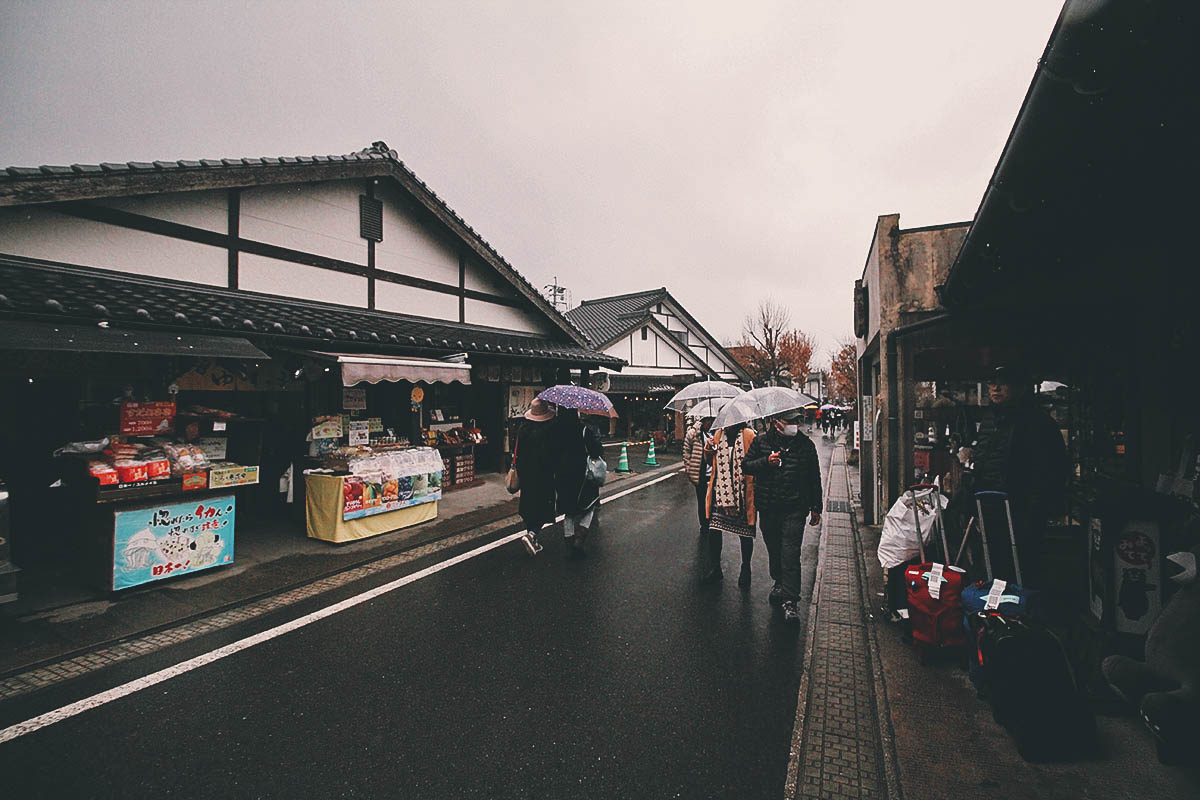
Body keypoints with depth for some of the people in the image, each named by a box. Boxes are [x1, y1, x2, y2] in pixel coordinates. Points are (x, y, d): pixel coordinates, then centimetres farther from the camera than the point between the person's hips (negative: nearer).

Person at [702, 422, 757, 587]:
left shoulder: (749, 436, -6)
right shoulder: (718, 435, 9)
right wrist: (708, 451, 0)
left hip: (742, 493, -4)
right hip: (720, 491, 4)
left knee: (745, 533, 8)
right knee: (713, 529, 2)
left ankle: (745, 570, 26)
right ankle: (714, 569, 18)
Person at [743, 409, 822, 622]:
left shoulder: (806, 444, 5)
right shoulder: (761, 441, 3)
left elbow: (815, 478, 11)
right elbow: (746, 465, 5)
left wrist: (816, 507, 12)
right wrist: (766, 462, -13)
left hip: (795, 508, -2)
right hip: (768, 508, 2)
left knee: (790, 554, -8)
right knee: (774, 551, 15)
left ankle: (790, 601, -4)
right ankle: (780, 584, 37)